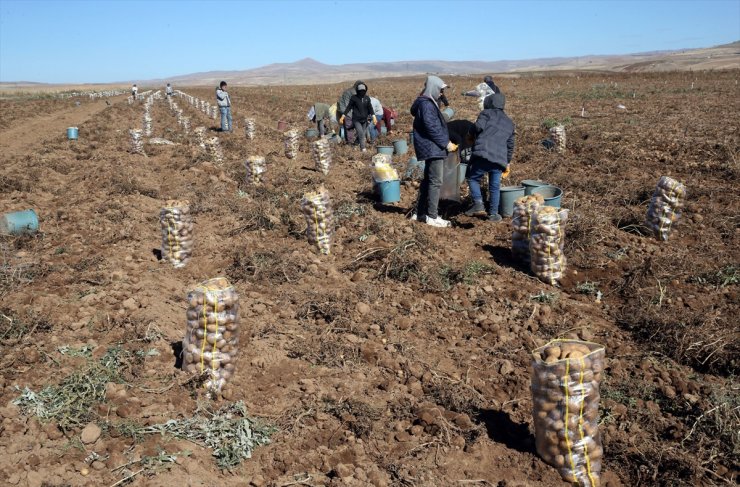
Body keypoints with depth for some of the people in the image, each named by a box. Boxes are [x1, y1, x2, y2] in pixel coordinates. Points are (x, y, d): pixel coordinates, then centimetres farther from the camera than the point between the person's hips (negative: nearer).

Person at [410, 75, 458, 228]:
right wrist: (446, 143, -16)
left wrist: (445, 141, 12)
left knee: (428, 180, 15)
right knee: (435, 182, -8)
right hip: (433, 148, -11)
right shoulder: (426, 104, -14)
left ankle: (420, 212, 22)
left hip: (431, 148, 11)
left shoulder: (429, 103, 18)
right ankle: (432, 217, -5)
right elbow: (431, 128, -21)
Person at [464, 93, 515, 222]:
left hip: (483, 154, -4)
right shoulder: (509, 123, 26)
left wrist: (471, 133, 10)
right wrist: (507, 163, 38)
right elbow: (510, 145, 29)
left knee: (473, 178, 11)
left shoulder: (486, 113, 9)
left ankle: (478, 203, -5)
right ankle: (493, 213, 12)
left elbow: (479, 126, -12)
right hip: (499, 158, 4)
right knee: (494, 186, 11)